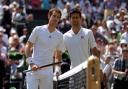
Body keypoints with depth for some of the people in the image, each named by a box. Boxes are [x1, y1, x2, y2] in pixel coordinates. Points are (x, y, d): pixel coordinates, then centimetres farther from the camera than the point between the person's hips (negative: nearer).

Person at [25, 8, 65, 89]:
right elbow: (28, 47, 0)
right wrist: (31, 63, -12)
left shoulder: (60, 36, 10)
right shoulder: (38, 30, 0)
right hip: (34, 69, -4)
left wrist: (57, 70, 0)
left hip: (48, 72, 4)